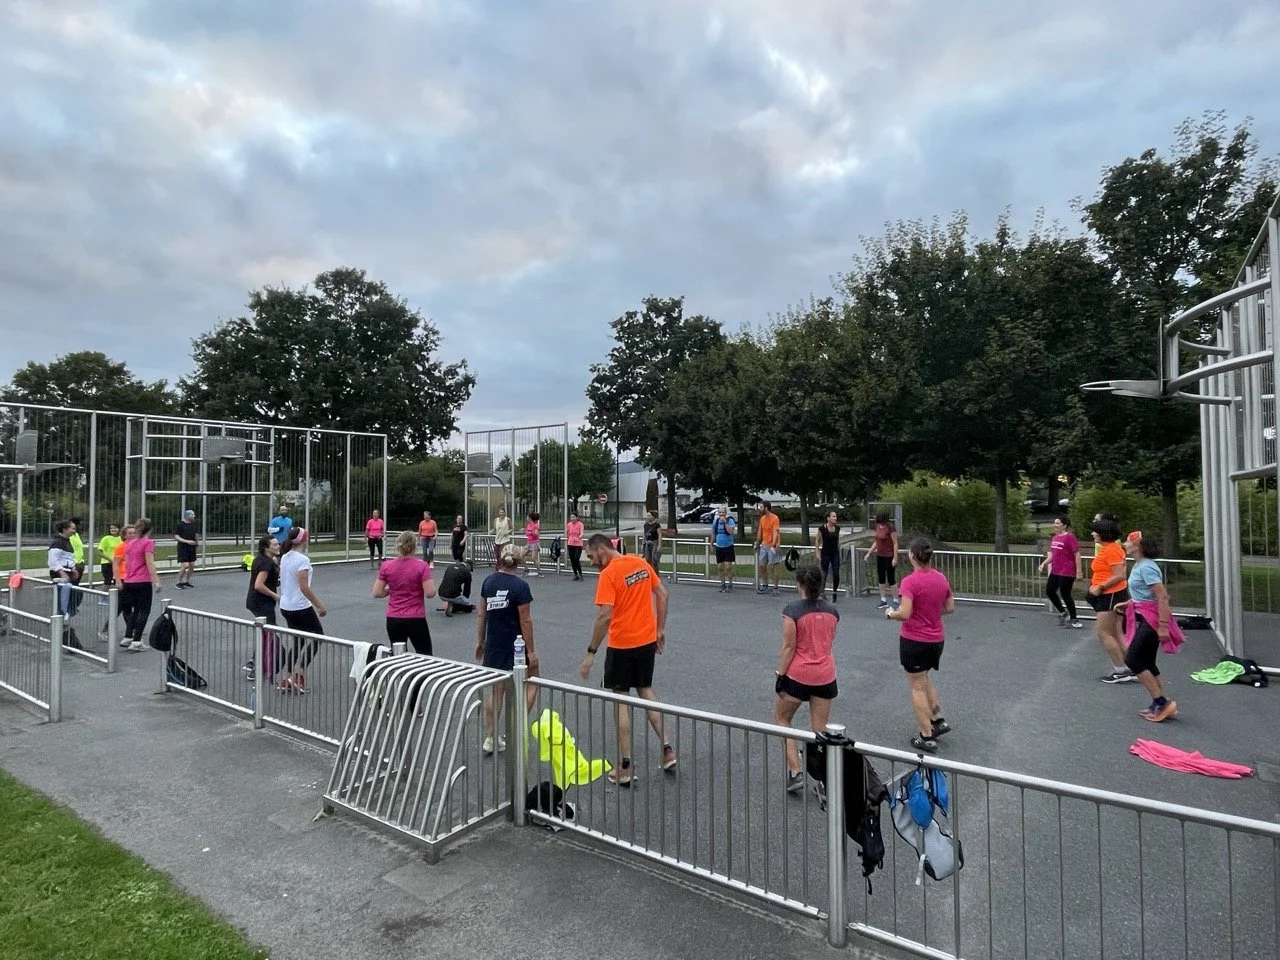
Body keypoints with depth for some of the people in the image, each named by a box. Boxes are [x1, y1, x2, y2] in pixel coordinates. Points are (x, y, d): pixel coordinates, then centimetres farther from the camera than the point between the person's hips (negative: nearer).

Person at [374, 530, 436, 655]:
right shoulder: (422, 566, -11)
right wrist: (432, 584, 5)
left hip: (393, 619, 3)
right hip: (416, 619, -3)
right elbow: (430, 593, -15)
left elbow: (377, 593, 0)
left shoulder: (386, 566, -3)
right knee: (425, 656, 12)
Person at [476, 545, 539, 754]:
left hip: (493, 645, 5)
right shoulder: (520, 586, -16)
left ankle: (490, 738, 20)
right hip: (515, 645, -5)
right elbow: (525, 621, -15)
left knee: (495, 689, 15)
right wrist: (531, 650, -9)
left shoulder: (488, 581, 1)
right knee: (531, 683, 13)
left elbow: (482, 614, 7)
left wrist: (480, 641, 17)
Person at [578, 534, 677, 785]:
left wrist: (591, 653, -16)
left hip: (622, 644, -6)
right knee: (645, 690, 22)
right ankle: (666, 748, 19)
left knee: (621, 700, 6)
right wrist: (660, 629, 16)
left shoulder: (608, 575, -17)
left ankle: (625, 767, 12)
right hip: (648, 640, 6)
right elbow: (662, 594, 8)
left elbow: (604, 617, -23)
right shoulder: (641, 563, 3)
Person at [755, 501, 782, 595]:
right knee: (762, 566, 8)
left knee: (773, 567, -4)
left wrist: (773, 545, -29)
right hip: (764, 545, 7)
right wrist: (757, 544, 16)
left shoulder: (775, 518, -13)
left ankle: (775, 588, 3)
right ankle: (764, 585, 20)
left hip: (773, 546, -7)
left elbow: (776, 533, -20)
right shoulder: (762, 518, 9)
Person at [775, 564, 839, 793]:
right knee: (820, 730, 12)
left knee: (781, 719, 17)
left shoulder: (792, 610, -15)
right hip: (825, 676, 4)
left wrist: (780, 675, -7)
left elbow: (788, 647, -15)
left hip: (798, 675, -4)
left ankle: (795, 772, 10)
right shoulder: (832, 611, 2)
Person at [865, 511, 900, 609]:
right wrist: (869, 553, 13)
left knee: (891, 579, -1)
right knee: (881, 579, 10)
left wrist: (895, 558, -18)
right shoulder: (877, 526, 5)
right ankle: (883, 600, 18)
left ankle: (896, 601, 9)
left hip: (889, 556, -7)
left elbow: (895, 543, -15)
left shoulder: (890, 527, -15)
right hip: (880, 556, 7)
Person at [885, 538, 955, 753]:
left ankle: (927, 738, 13)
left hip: (914, 640, -6)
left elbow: (904, 614, -25)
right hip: (936, 640, 7)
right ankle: (938, 720, 25)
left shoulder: (910, 581, -21)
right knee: (924, 680, 28)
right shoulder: (941, 578, 0)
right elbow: (950, 608, 9)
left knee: (917, 687, 6)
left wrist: (891, 613, -6)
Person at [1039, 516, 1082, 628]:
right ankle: (1063, 612, 30)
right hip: (1055, 571, 8)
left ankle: (1074, 619, 15)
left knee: (1065, 594, -1)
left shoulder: (1070, 537, -15)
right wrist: (1044, 564, 7)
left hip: (1067, 572, -8)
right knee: (1049, 591, 12)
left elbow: (1077, 554, -16)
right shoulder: (1055, 537, 9)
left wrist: (1078, 571, -17)